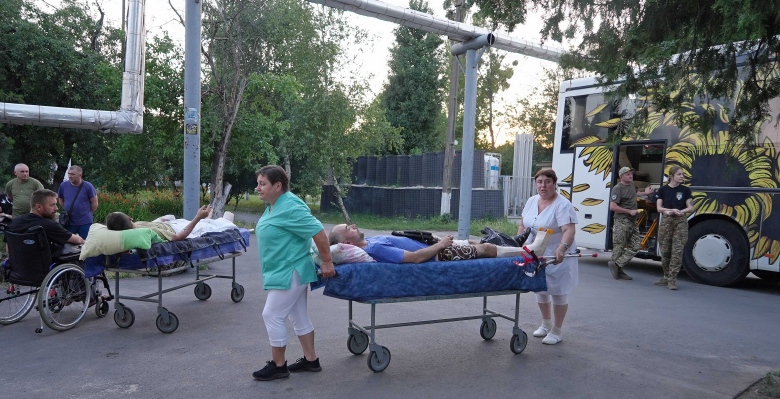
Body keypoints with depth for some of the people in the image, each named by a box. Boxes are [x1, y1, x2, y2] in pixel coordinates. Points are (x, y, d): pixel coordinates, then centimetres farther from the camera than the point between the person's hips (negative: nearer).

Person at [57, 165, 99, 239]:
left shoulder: (88, 186, -9)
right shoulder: (63, 185, 1)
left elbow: (94, 203, -2)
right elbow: (61, 200, 18)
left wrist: (87, 214, 5)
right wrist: (66, 211, 10)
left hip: (85, 223, -3)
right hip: (69, 222, 3)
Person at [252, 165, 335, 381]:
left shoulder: (291, 207, -22)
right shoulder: (274, 206, 9)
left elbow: (319, 232, -24)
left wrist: (327, 262, -19)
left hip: (289, 272, -10)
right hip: (287, 271, 10)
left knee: (272, 316, -3)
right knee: (299, 317, 15)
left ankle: (278, 366, 11)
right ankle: (311, 360, 26)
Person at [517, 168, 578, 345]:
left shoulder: (562, 205, -18)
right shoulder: (531, 201, 3)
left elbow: (569, 230, -30)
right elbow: (523, 225, 11)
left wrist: (562, 248, -46)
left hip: (557, 257, -6)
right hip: (536, 256, 7)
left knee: (558, 292, 4)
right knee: (540, 289, 17)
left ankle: (557, 331, 17)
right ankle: (546, 323, 36)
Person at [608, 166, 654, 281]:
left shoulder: (632, 185, 14)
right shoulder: (618, 188, -13)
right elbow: (612, 207, -21)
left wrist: (645, 193, 32)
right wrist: (629, 211, -17)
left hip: (632, 222, 9)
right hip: (621, 221, -9)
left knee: (635, 246, 3)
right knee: (619, 247, -3)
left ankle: (617, 265, 3)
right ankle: (618, 271, 4)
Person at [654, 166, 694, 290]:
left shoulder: (685, 190, 4)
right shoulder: (663, 190, 3)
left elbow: (691, 207, 0)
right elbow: (659, 208, 0)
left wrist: (680, 211, -18)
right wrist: (672, 210, -16)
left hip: (681, 222, -1)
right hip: (666, 221, 1)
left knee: (677, 251, -7)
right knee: (665, 251, 6)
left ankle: (672, 279, -3)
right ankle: (666, 277, 21)